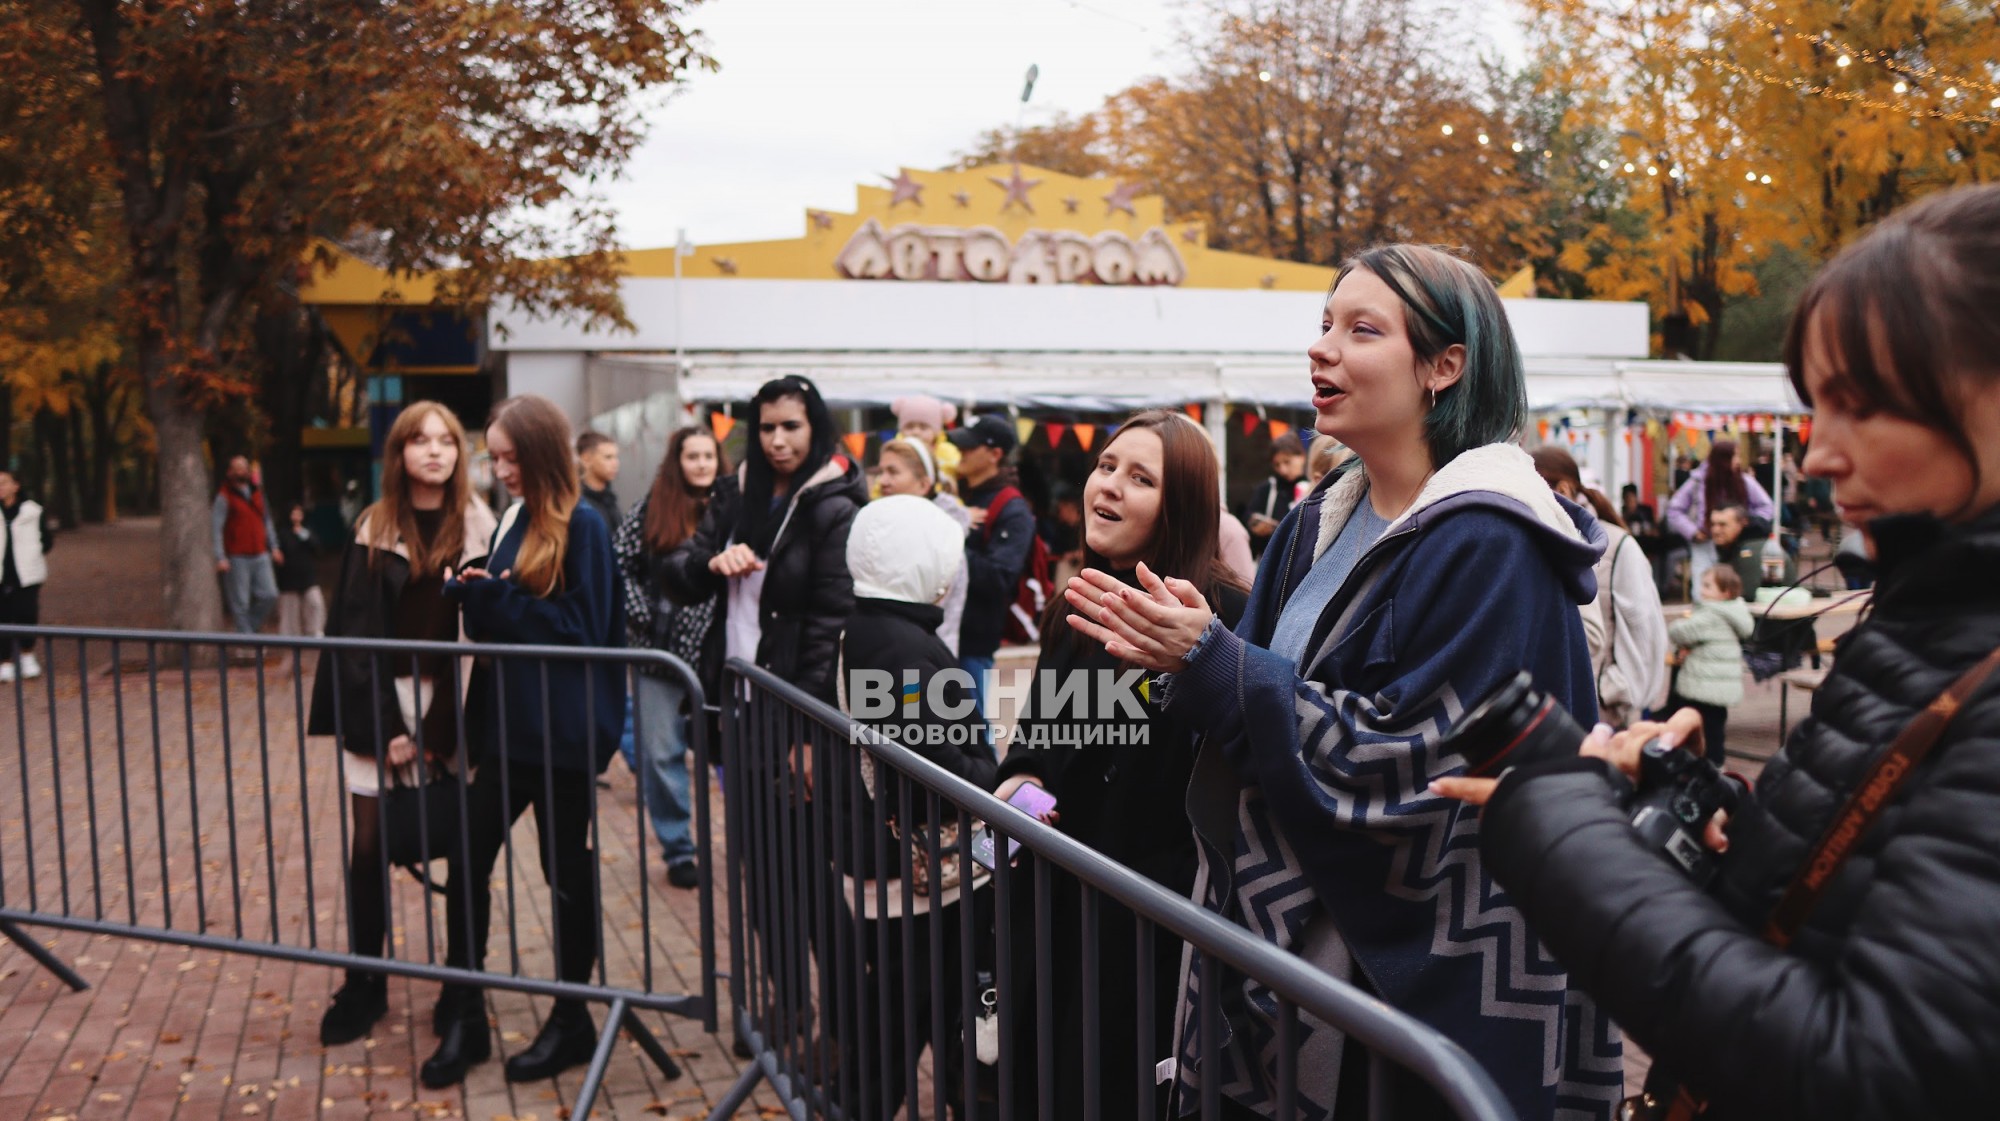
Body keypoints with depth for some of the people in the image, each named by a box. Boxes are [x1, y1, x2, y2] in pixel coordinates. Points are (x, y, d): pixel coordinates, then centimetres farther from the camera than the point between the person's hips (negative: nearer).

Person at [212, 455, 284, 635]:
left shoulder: (257, 492, 13)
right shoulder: (224, 497, -4)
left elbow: (266, 520, 21)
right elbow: (216, 528, -8)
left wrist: (274, 547, 14)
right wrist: (220, 557, -15)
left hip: (261, 555, 5)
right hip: (237, 558, -5)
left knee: (270, 596, -1)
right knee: (241, 603, 0)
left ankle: (251, 627, 18)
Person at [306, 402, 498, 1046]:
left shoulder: (480, 527, 0)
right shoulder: (374, 529, 3)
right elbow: (355, 632, 0)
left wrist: (438, 728, -11)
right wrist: (385, 725, -8)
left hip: (450, 702, -1)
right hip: (380, 704, 1)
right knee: (369, 846, 4)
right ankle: (363, 984, 18)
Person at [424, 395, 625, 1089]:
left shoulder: (582, 526, -12)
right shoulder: (513, 519, 9)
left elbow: (584, 628, -16)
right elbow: (499, 614, 14)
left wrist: (495, 596, -15)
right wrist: (474, 592, -7)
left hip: (563, 730, -7)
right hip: (508, 721, 7)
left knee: (567, 872, 7)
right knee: (467, 863, 7)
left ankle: (571, 1023, 23)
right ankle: (463, 1019, 22)